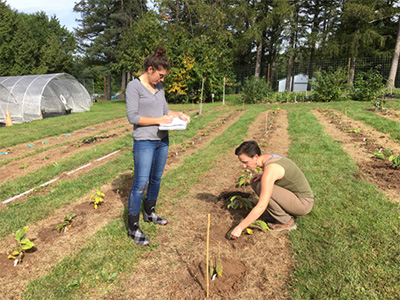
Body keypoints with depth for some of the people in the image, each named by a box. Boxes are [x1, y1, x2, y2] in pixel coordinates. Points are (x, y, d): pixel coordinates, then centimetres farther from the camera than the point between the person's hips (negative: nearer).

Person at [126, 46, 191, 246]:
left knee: (156, 179, 16)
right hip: (144, 141, -7)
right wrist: (158, 120, -18)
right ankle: (133, 227, 8)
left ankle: (149, 213, 34)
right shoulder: (134, 87, -10)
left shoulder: (158, 86, 10)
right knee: (140, 183, -5)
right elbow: (132, 117, -15)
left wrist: (178, 114, -1)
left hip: (162, 139, 7)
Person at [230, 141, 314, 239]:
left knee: (261, 187, -24)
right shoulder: (266, 157, -2)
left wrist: (240, 227, -25)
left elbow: (261, 207, -31)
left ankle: (286, 222, -7)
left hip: (304, 203, -9)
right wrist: (261, 175, -2)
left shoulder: (269, 170, -29)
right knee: (255, 182, 2)